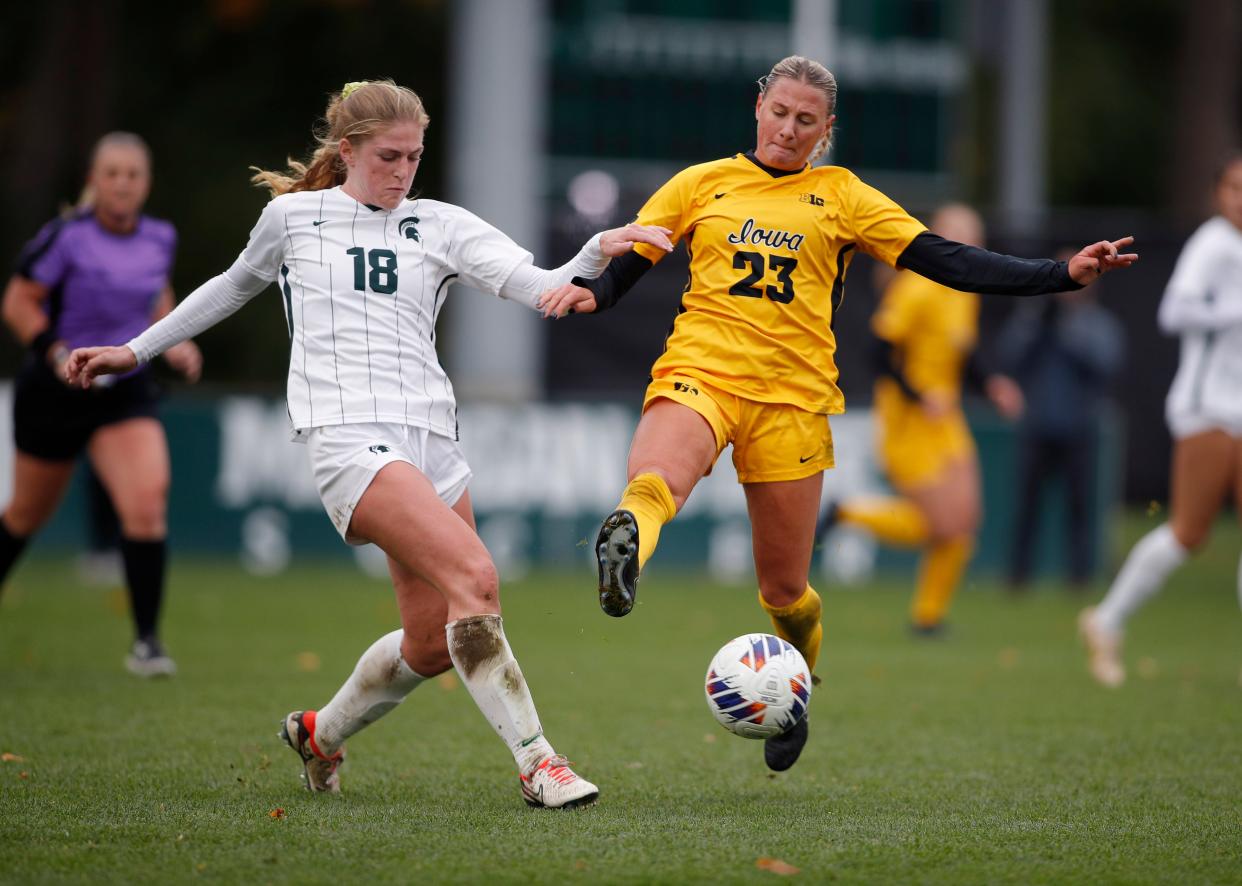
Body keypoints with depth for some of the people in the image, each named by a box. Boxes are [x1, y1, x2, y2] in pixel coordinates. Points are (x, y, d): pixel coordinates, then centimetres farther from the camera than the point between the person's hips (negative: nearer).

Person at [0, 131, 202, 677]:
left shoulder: (160, 239, -1)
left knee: (147, 500, -19)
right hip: (54, 391, -2)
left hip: (124, 389, 2)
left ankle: (146, 641, -15)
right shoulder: (67, 237, -16)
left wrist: (173, 342, 4)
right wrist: (58, 352, -24)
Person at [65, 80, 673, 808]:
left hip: (432, 441, 5)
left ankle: (320, 734, 32)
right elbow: (236, 286, 29)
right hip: (349, 437, -4)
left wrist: (599, 253, -19)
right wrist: (136, 352, 36)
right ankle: (535, 761, -24)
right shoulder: (293, 216, 10)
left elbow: (542, 288, 1)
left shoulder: (439, 226, 13)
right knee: (475, 575, -25)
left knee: (433, 644, 4)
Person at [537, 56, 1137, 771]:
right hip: (700, 370, -1)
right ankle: (627, 544, -68)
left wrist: (1064, 275, -2)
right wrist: (590, 293, -9)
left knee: (784, 591, 6)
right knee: (656, 476, -37)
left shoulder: (842, 196, 11)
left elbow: (945, 261, 6)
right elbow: (627, 263, 15)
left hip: (792, 395, 1)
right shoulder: (702, 185, 13)